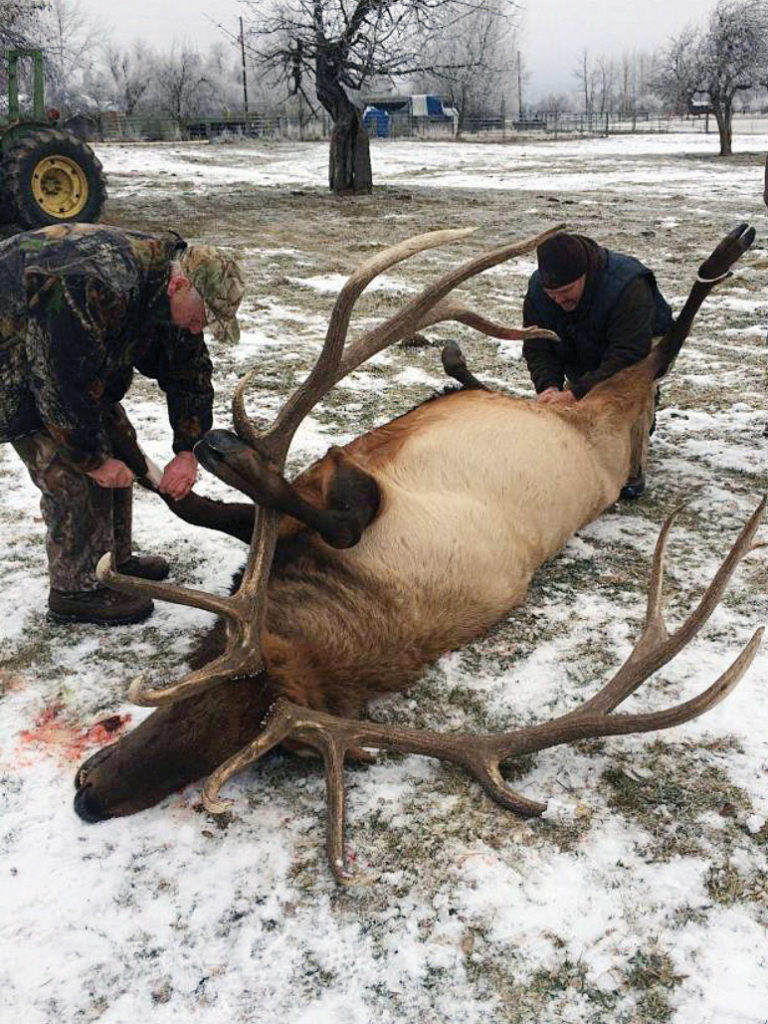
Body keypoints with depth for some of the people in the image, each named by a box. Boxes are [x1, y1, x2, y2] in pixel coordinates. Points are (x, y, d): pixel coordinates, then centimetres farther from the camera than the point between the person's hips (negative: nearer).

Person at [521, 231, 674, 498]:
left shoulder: (628, 286, -39)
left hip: (641, 357, -5)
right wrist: (548, 386, -38)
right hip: (584, 364, 5)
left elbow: (627, 357, -45)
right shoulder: (537, 290, -21)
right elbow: (537, 348, -17)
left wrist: (577, 393, -53)